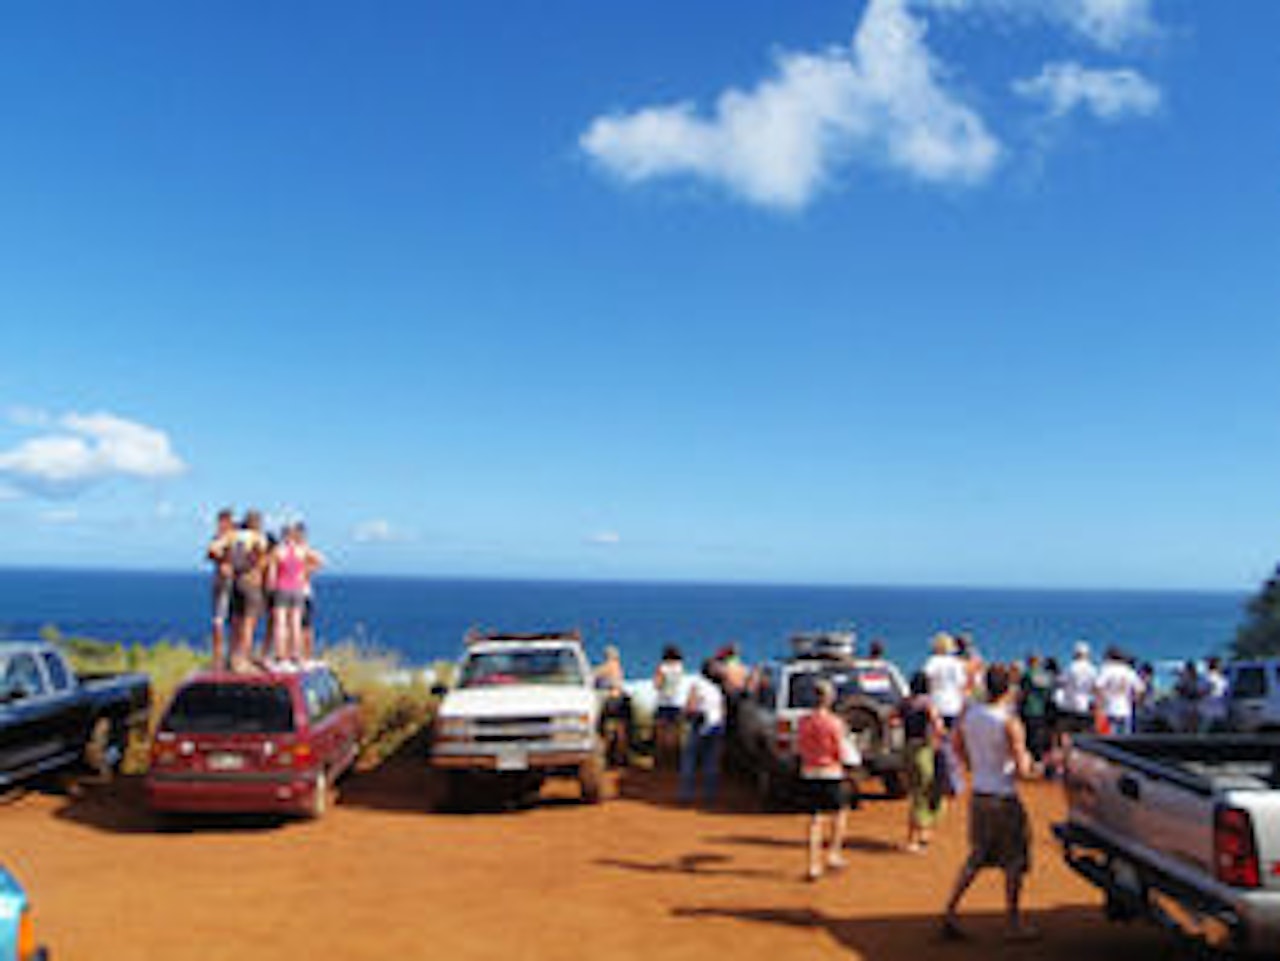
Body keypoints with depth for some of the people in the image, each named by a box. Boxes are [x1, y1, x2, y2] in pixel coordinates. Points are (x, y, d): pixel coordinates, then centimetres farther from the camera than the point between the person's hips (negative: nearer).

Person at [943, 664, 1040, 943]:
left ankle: (950, 912, 13)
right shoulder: (1010, 723, -20)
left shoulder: (968, 713, -2)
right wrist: (1029, 766, 3)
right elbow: (1022, 771, -18)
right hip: (1003, 799, -6)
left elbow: (958, 747, 12)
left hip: (977, 795, 6)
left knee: (976, 858, 18)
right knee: (1014, 861, 11)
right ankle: (1013, 923, 20)